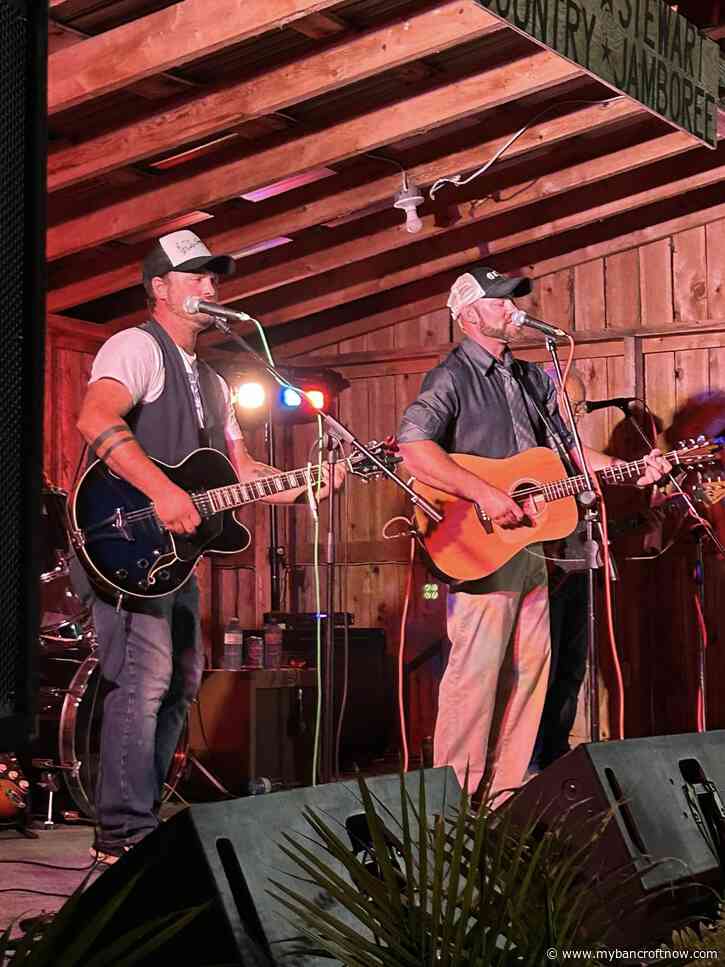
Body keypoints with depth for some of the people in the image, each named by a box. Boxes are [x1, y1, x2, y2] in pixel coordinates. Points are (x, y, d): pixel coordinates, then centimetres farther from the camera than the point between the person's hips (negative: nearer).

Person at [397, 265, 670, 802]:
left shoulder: (532, 379, 19)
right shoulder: (451, 377, -7)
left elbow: (567, 449, 23)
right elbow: (414, 448, -23)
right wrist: (484, 494, -26)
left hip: (530, 546, 8)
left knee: (530, 667, 8)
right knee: (475, 670, -10)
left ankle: (507, 793, 17)